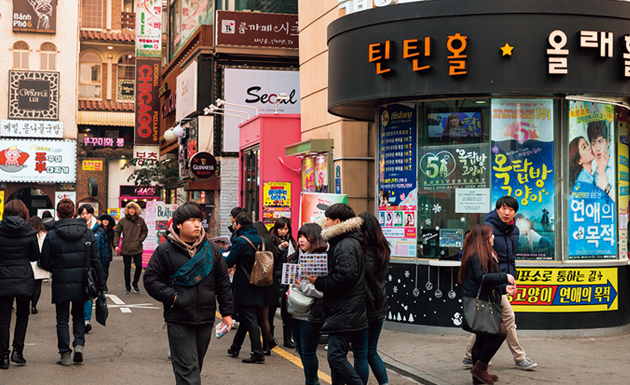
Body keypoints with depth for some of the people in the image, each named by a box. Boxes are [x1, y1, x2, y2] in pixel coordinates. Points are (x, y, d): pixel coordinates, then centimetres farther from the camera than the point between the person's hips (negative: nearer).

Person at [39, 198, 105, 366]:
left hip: (61, 283, -2)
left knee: (62, 319, 10)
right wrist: (100, 282, 5)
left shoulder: (51, 235, -7)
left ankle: (65, 354, 9)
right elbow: (96, 260, -2)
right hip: (81, 283, 2)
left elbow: (45, 263, -3)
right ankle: (79, 344, 1)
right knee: (79, 314, 19)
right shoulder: (87, 233, -3)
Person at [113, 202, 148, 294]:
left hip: (137, 248, 0)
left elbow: (145, 231, 15)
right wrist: (116, 245, -2)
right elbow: (117, 233, 7)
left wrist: (140, 239, -1)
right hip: (126, 248, 0)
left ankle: (135, 284, 14)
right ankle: (127, 286, 17)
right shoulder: (123, 221, 2)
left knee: (139, 266, -7)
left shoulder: (140, 220, 5)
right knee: (127, 268, 6)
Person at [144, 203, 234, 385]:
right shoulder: (165, 250, -3)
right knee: (187, 368, -7)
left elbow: (223, 283, 11)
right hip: (178, 321, -4)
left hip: (205, 320, 4)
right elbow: (150, 279, -1)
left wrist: (226, 312, 9)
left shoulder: (212, 249, 7)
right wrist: (172, 297, -12)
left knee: (195, 366, 16)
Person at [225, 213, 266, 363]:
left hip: (245, 288, -7)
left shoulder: (240, 242, -16)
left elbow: (228, 263, -17)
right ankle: (235, 348, 31)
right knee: (244, 318, 18)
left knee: (249, 320, -3)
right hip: (258, 287, 7)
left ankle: (257, 353, -4)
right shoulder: (262, 240, 5)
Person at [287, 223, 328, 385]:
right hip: (295, 312, 8)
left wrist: (303, 285, -19)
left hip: (311, 314, -8)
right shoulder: (295, 257, 10)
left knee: (308, 352, -1)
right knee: (301, 349, 17)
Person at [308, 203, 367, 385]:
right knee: (337, 356, 14)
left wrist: (319, 282, -15)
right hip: (343, 311, 11)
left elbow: (347, 276, -25)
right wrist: (320, 279, 11)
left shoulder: (345, 245, -15)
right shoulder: (344, 242, 19)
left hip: (345, 313, -11)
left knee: (336, 356, -12)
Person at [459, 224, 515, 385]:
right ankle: (480, 368, -5)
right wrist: (505, 277, -17)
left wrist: (505, 287, 14)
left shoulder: (487, 254, 21)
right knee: (500, 332, -14)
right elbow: (482, 277, -23)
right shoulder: (476, 255, -14)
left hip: (486, 301, 11)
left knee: (483, 337, 12)